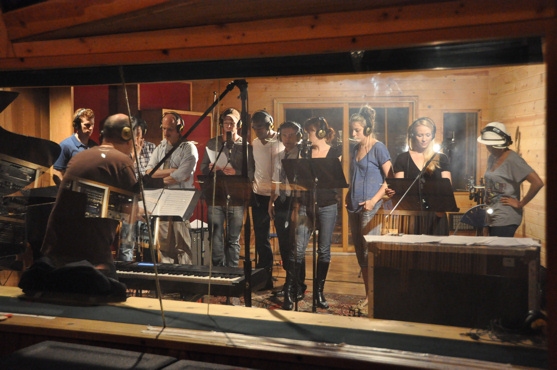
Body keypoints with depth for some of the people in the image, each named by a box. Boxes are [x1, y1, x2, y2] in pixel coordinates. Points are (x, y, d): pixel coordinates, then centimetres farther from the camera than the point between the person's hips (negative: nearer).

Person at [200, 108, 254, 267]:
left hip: (236, 198, -1)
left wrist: (236, 172, -18)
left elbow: (251, 173, 0)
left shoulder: (245, 146, 6)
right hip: (215, 197, 1)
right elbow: (203, 168, 12)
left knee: (233, 240, 5)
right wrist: (210, 168, -9)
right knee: (216, 239, 1)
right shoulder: (212, 143, 13)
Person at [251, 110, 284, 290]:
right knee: (261, 239, 9)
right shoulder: (253, 145, 6)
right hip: (260, 196, 5)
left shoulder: (282, 143, -10)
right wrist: (251, 187, 6)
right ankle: (264, 278, 22)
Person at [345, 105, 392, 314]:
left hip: (370, 207, -7)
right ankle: (369, 294, 20)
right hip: (354, 206, 8)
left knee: (369, 252, -6)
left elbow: (390, 179, -10)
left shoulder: (378, 148, -7)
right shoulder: (355, 149, 14)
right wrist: (348, 196, 9)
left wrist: (374, 200, -16)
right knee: (360, 252, 10)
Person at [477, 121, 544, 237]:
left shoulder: (513, 160, -15)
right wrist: (487, 199, 9)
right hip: (492, 217, 8)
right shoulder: (492, 158, 9)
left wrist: (520, 204, -16)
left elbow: (538, 183, -23)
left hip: (505, 219, -8)